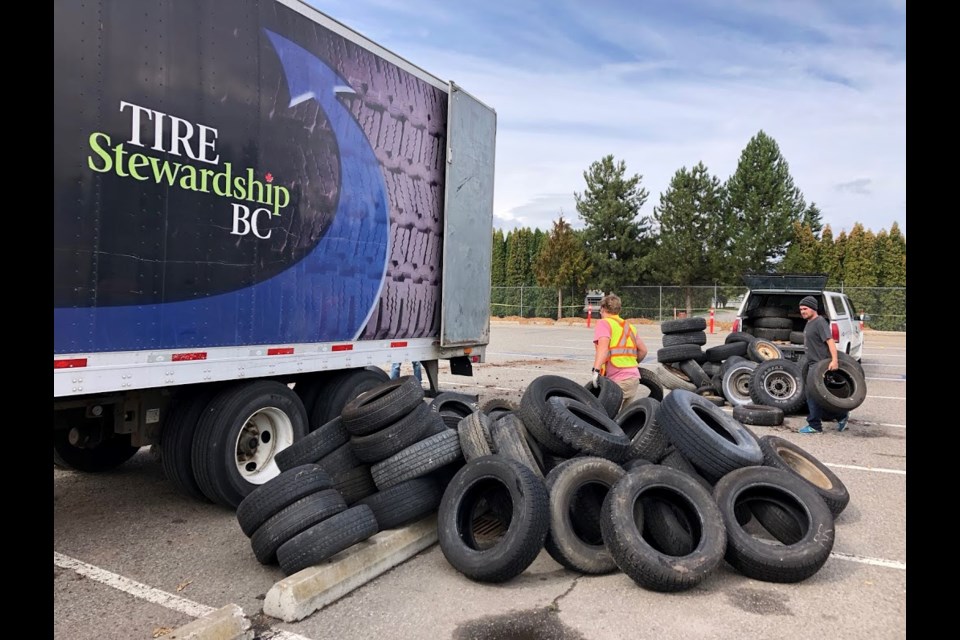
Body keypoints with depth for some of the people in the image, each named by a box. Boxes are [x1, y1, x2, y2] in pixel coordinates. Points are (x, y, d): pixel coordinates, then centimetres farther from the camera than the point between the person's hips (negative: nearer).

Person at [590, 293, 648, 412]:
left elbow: (603, 346, -19)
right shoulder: (628, 326, 22)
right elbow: (643, 350, 24)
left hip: (619, 381, -8)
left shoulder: (604, 323, -1)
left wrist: (596, 370, -27)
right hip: (634, 378, 8)